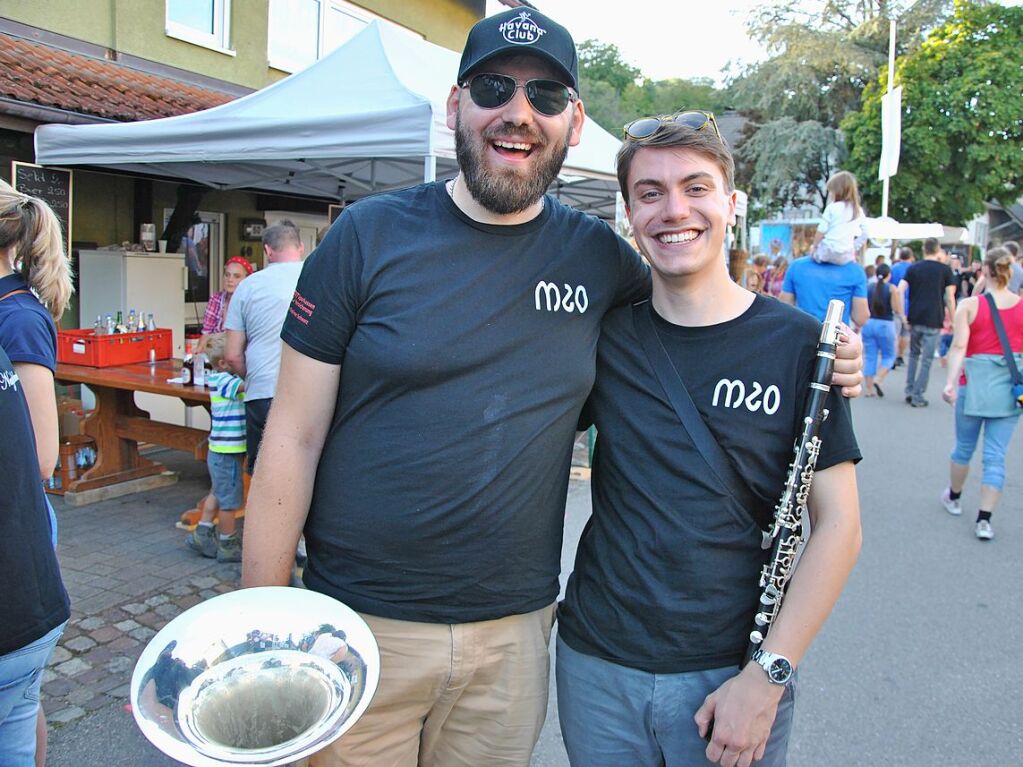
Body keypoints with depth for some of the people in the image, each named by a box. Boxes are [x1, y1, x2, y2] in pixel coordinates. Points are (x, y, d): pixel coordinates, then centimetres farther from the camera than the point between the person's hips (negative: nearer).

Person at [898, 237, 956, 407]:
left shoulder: (913, 268, 7)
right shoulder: (945, 269, 1)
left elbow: (900, 291, -3)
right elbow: (950, 297, -2)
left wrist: (902, 315, 2)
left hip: (915, 319, 3)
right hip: (933, 321, -3)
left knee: (913, 355, 18)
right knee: (927, 359, 2)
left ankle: (909, 392, 16)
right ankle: (918, 396, 2)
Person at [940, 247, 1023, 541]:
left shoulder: (969, 305, -6)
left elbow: (959, 347, -16)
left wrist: (950, 382, -22)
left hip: (974, 384, -1)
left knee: (964, 446, 17)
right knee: (996, 455, 4)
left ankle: (953, 497, 37)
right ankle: (984, 519, 2)